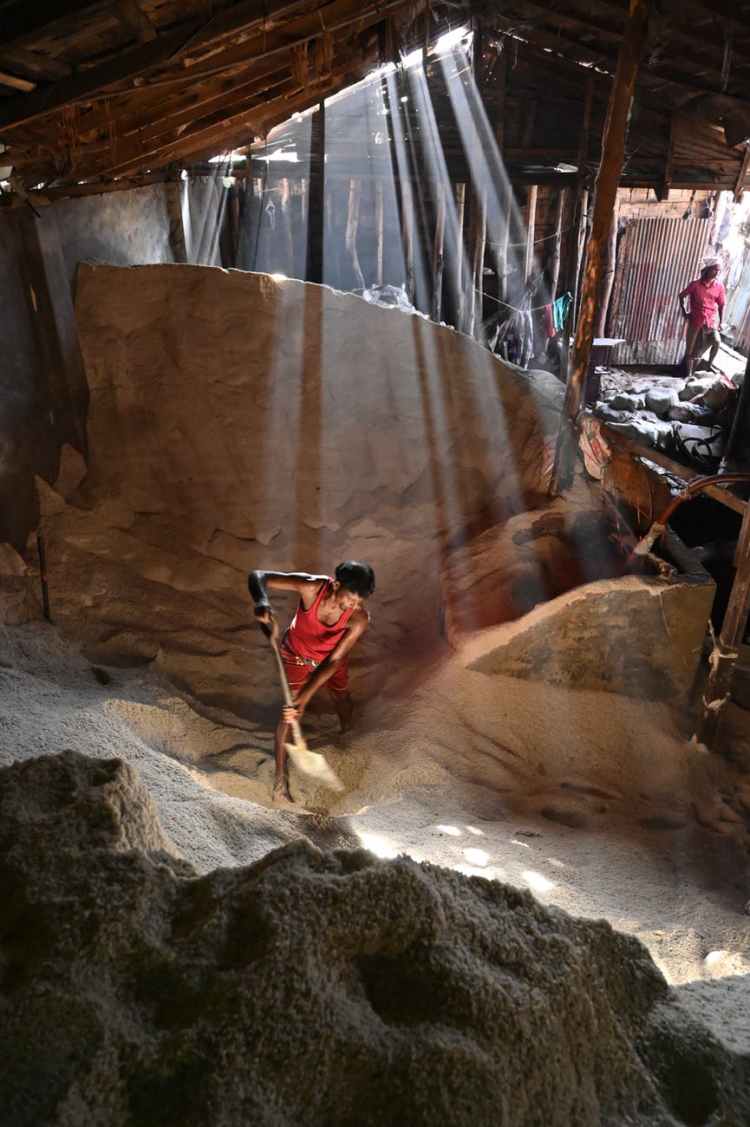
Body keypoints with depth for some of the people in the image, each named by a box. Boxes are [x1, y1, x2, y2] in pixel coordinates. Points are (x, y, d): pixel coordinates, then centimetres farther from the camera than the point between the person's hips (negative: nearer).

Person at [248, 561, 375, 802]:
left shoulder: (360, 619, -36)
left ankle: (347, 737, 63)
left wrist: (304, 698, -39)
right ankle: (280, 778, 19)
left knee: (341, 699, 27)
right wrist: (261, 603, -58)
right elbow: (257, 577, -35)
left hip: (330, 657, 2)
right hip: (297, 654, -2)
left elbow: (334, 661, -32)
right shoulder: (311, 587, -40)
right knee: (289, 714, -1)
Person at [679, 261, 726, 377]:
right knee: (691, 348, 3)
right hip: (696, 320, -1)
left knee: (717, 341, -16)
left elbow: (721, 305, 3)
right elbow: (682, 296, 6)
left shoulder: (719, 286, -2)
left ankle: (710, 363, 10)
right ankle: (689, 373, 16)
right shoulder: (695, 284, -7)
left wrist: (721, 322, -1)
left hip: (711, 320, 1)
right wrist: (684, 311, 2)